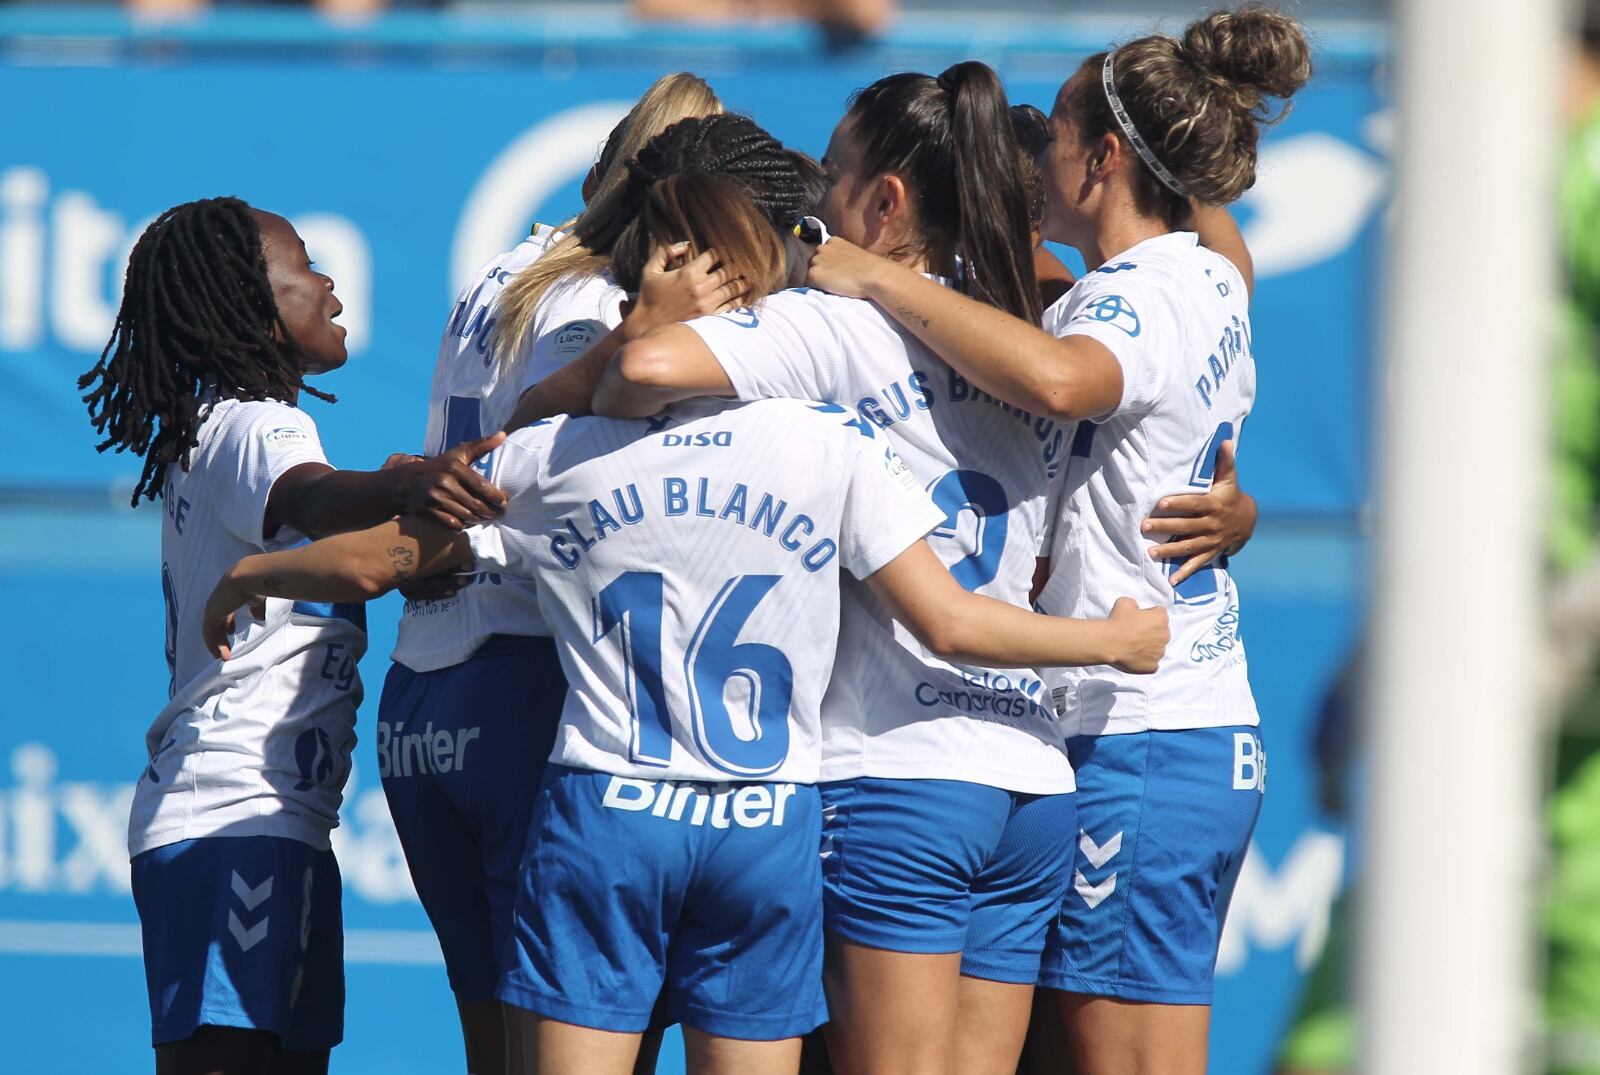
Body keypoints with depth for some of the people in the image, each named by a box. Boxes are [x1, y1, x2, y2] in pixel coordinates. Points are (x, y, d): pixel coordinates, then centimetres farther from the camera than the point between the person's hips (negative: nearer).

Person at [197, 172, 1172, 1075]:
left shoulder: (559, 456, 2)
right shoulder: (834, 447, -1)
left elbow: (372, 563, 10)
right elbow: (949, 622, 0)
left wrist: (247, 578, 29)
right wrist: (1113, 640, 14)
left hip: (606, 812, 0)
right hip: (769, 829, 1)